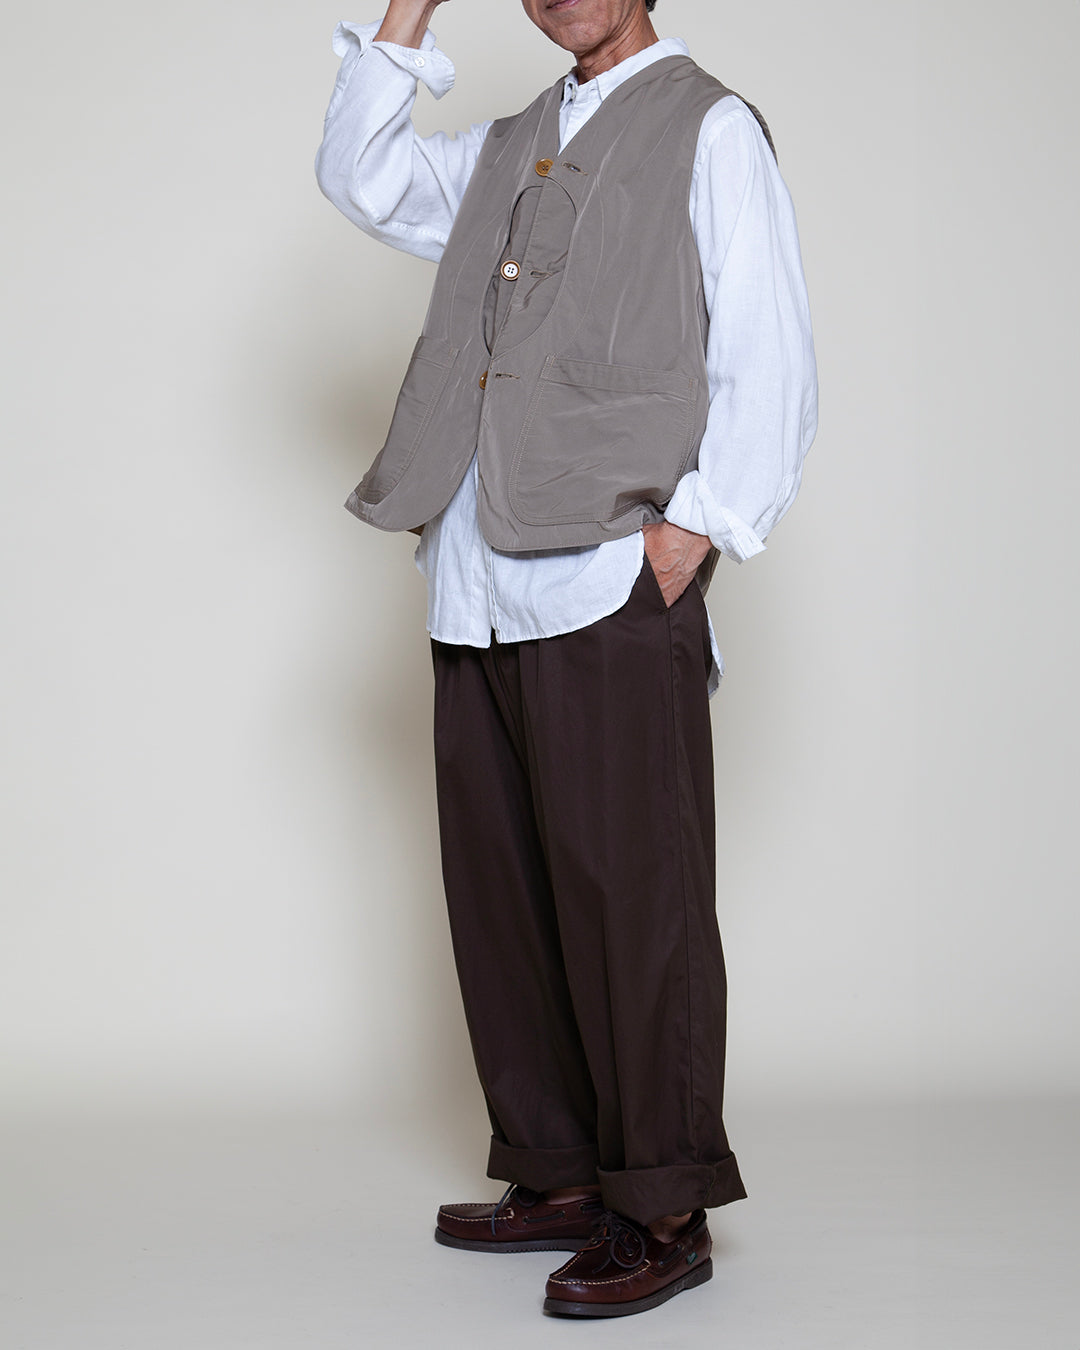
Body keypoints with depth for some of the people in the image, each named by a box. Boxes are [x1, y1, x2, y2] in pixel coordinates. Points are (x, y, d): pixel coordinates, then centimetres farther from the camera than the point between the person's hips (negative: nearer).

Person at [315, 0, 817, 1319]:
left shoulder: (710, 130, 3)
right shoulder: (509, 151, 24)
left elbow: (771, 368, -3)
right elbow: (361, 179, 23)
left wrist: (692, 531, -13)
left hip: (613, 581, -7)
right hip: (483, 590, 7)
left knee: (629, 895, -5)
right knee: (500, 891, 9)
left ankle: (664, 1212, 4)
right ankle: (558, 1180, 20)